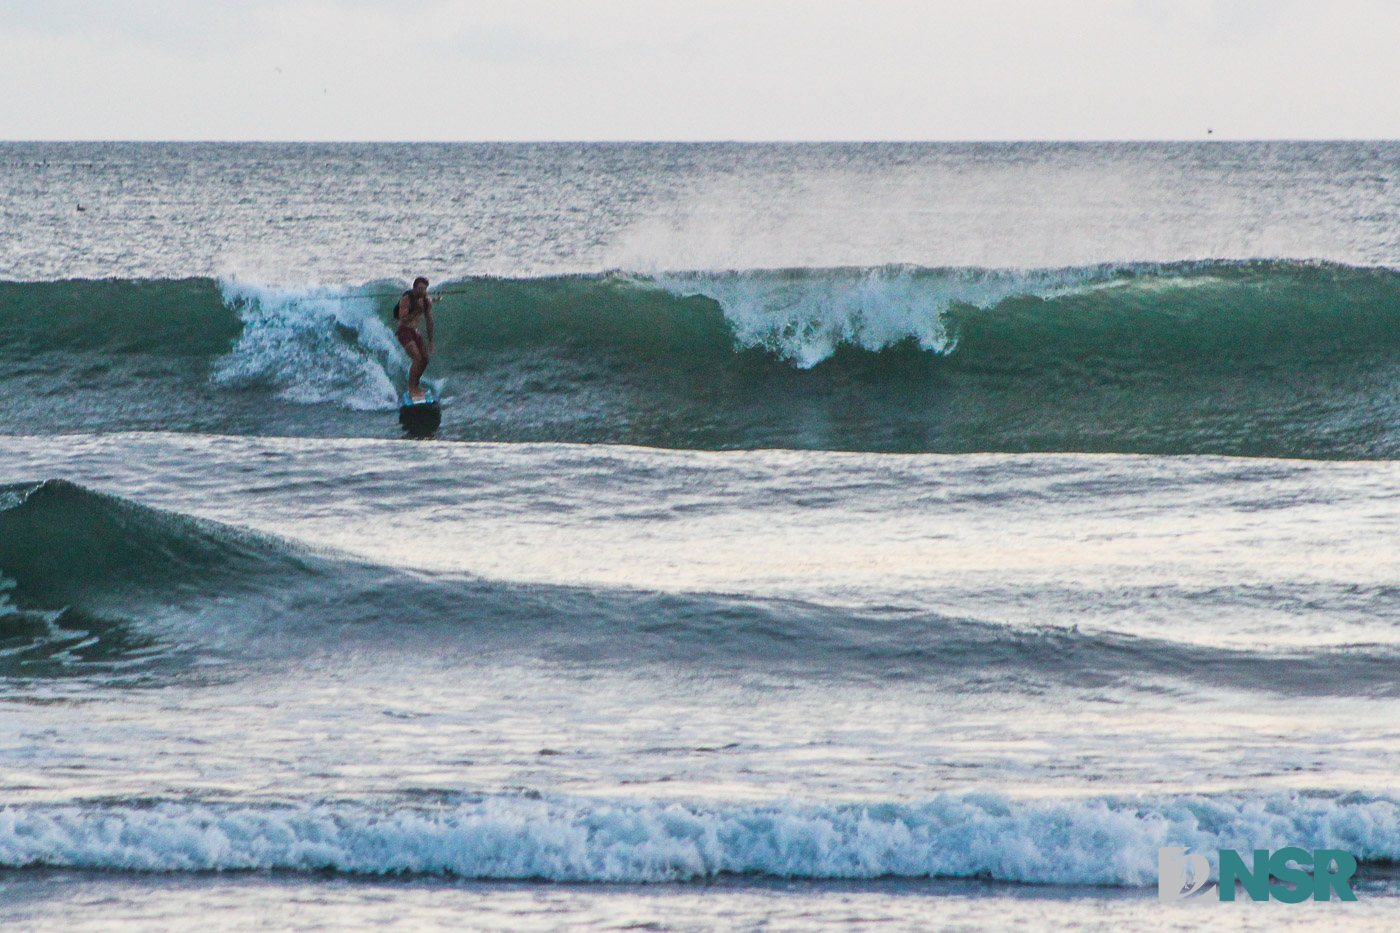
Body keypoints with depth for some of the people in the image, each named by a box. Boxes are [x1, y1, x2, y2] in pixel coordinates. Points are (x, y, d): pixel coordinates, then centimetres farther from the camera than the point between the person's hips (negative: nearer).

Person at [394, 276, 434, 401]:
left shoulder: (428, 302, 4)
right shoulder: (406, 300, -16)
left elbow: (429, 322, 12)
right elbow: (403, 319, -22)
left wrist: (430, 341, 14)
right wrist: (417, 311, -29)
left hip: (415, 331, 7)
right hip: (404, 331, -7)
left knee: (424, 360, 8)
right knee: (417, 358, -21)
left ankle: (415, 386, 29)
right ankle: (412, 390, -18)